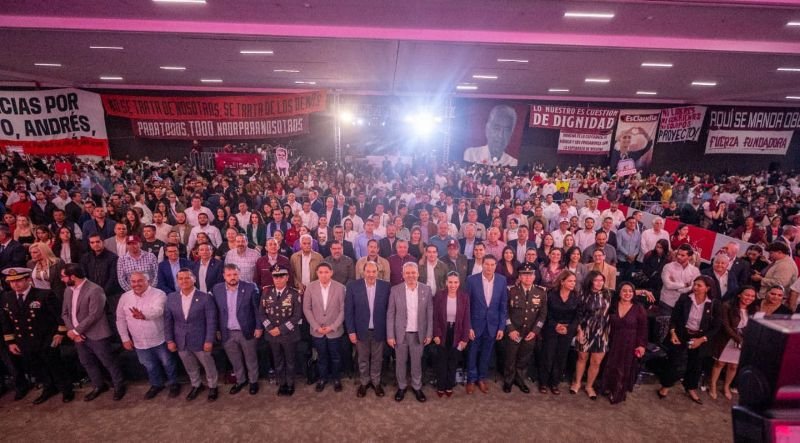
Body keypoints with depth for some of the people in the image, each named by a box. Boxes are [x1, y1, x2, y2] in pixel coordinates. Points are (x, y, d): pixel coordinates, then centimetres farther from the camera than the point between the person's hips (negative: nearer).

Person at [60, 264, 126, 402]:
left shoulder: (95, 290, -20)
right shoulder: (68, 290, 6)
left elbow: (93, 315, -22)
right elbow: (65, 313, 9)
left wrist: (76, 331, -16)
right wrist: (72, 331, -5)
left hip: (96, 335, -8)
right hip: (78, 335, 8)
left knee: (108, 362, 4)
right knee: (87, 363, 20)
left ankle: (119, 386, 21)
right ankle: (99, 386, 38)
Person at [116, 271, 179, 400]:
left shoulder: (158, 294, -19)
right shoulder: (125, 297, -3)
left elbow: (157, 310, -38)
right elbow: (121, 319, 7)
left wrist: (144, 315, -59)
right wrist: (125, 338, 5)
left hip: (159, 340, -4)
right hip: (140, 343, 4)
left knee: (167, 363, 14)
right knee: (150, 366, 22)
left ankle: (173, 384, 35)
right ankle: (156, 385, 45)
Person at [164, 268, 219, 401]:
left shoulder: (205, 297, -15)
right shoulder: (171, 298, -3)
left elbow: (211, 321, -13)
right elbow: (167, 321, 3)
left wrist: (209, 340, -16)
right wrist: (169, 340, 1)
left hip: (200, 341, -3)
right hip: (180, 342, 4)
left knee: (208, 366, 14)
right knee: (190, 367, 23)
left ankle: (212, 387, 37)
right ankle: (196, 385, 46)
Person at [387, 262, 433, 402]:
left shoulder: (426, 290, -5)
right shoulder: (395, 290, -8)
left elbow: (429, 314, 0)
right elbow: (390, 314, -5)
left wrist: (429, 333, -2)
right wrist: (390, 335, -7)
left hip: (418, 334, 1)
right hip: (400, 333, 0)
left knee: (417, 362, 15)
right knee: (401, 362, 14)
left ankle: (417, 387, 36)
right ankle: (401, 386, 36)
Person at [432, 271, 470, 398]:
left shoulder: (464, 296, -9)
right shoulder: (439, 295, -11)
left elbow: (466, 318, -7)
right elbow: (435, 317, -7)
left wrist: (465, 338, -8)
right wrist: (436, 334, -12)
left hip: (457, 333, 1)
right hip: (443, 332, -1)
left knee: (453, 361, 15)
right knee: (441, 361, 12)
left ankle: (449, 386, 33)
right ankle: (440, 386, 29)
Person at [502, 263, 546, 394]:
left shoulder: (541, 292, -3)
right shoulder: (511, 290, -10)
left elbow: (543, 313, 0)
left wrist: (535, 331, -6)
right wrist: (510, 329, -12)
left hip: (531, 333, 2)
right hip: (513, 332, -2)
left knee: (524, 359, 15)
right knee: (510, 358, 11)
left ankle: (520, 380, 38)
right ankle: (508, 381, 33)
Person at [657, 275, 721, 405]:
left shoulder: (714, 303, -11)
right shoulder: (684, 298, -13)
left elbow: (715, 327, -5)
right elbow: (674, 317, -5)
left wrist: (701, 339, -13)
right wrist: (672, 332, -15)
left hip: (700, 338, 2)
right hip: (681, 335, -2)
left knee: (696, 365, 19)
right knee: (676, 364, 0)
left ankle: (691, 389, 42)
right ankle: (666, 386, 21)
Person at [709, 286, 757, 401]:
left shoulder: (753, 310, -2)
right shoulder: (728, 306, -16)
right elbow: (726, 326, -16)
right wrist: (739, 339, -20)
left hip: (742, 341, 4)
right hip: (726, 340, -4)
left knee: (734, 366, 12)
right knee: (720, 363, 7)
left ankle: (726, 387, 33)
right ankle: (712, 386, 23)